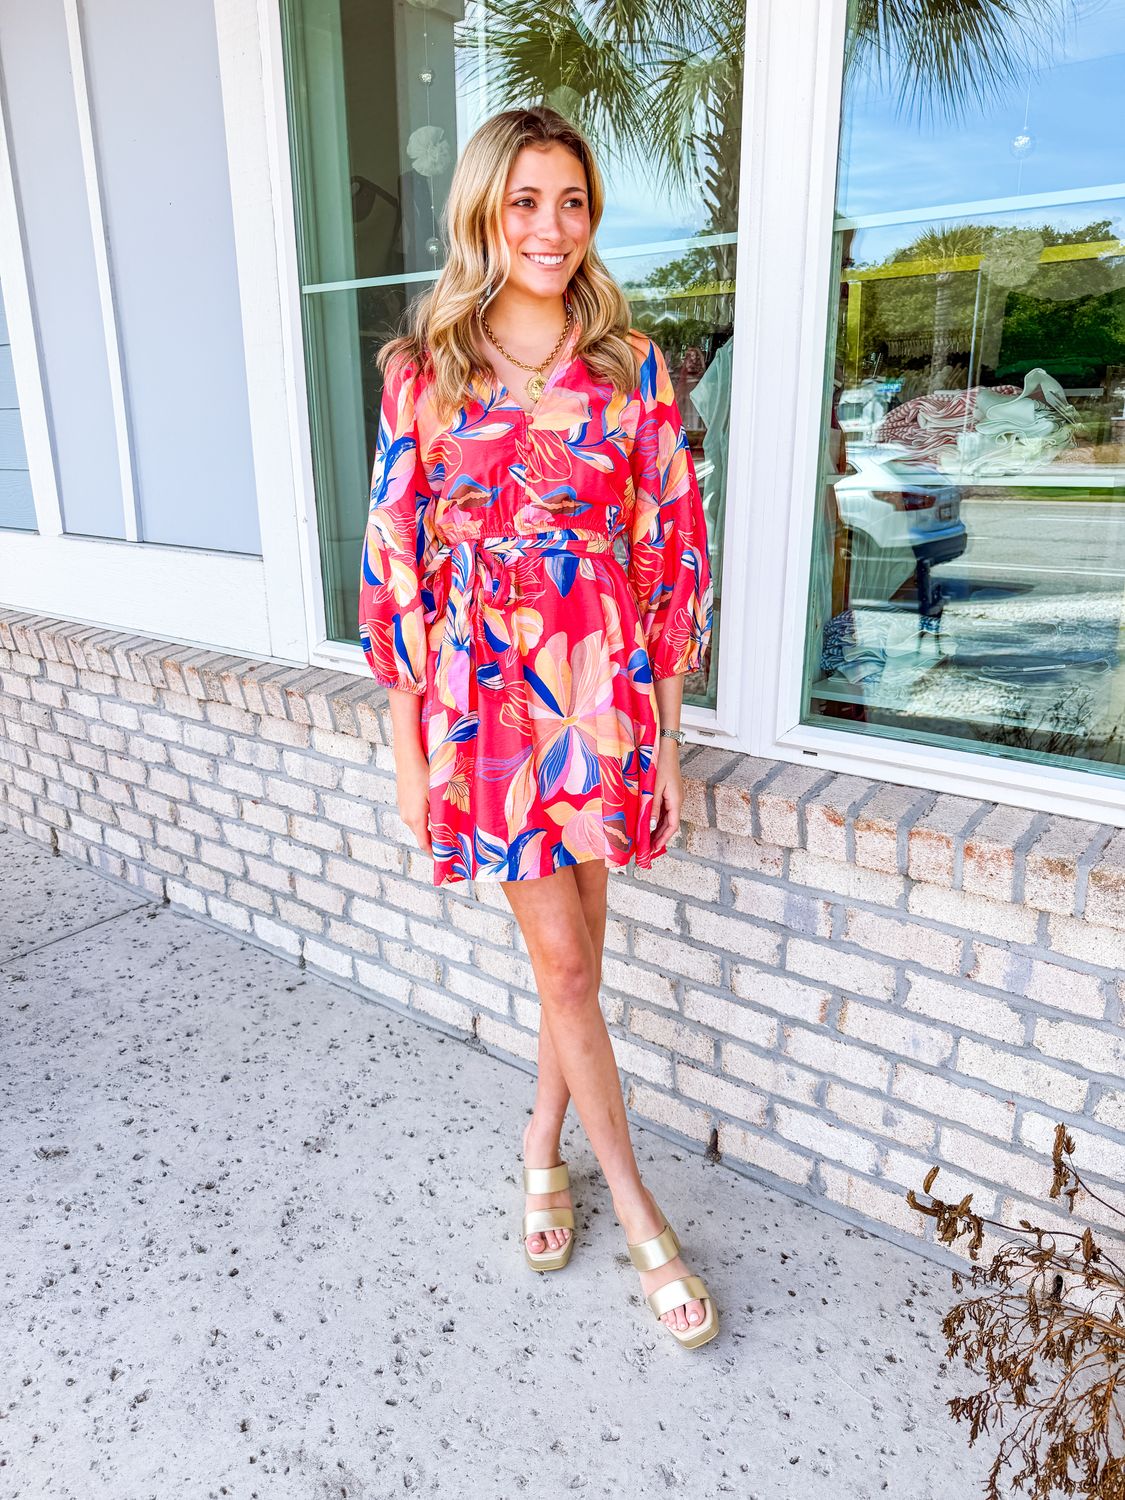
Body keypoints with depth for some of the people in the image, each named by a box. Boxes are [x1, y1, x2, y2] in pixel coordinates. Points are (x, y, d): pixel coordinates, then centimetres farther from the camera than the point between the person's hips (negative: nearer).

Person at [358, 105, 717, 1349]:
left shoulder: (631, 367, 3)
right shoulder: (424, 373, 1)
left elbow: (672, 548, 3)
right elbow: (398, 561, 0)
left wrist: (665, 729, 1)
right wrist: (407, 744, -1)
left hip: (604, 694, 2)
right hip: (485, 697, -1)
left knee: (574, 952, 13)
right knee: (562, 961, 4)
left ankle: (543, 1148, 40)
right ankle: (640, 1218, 23)